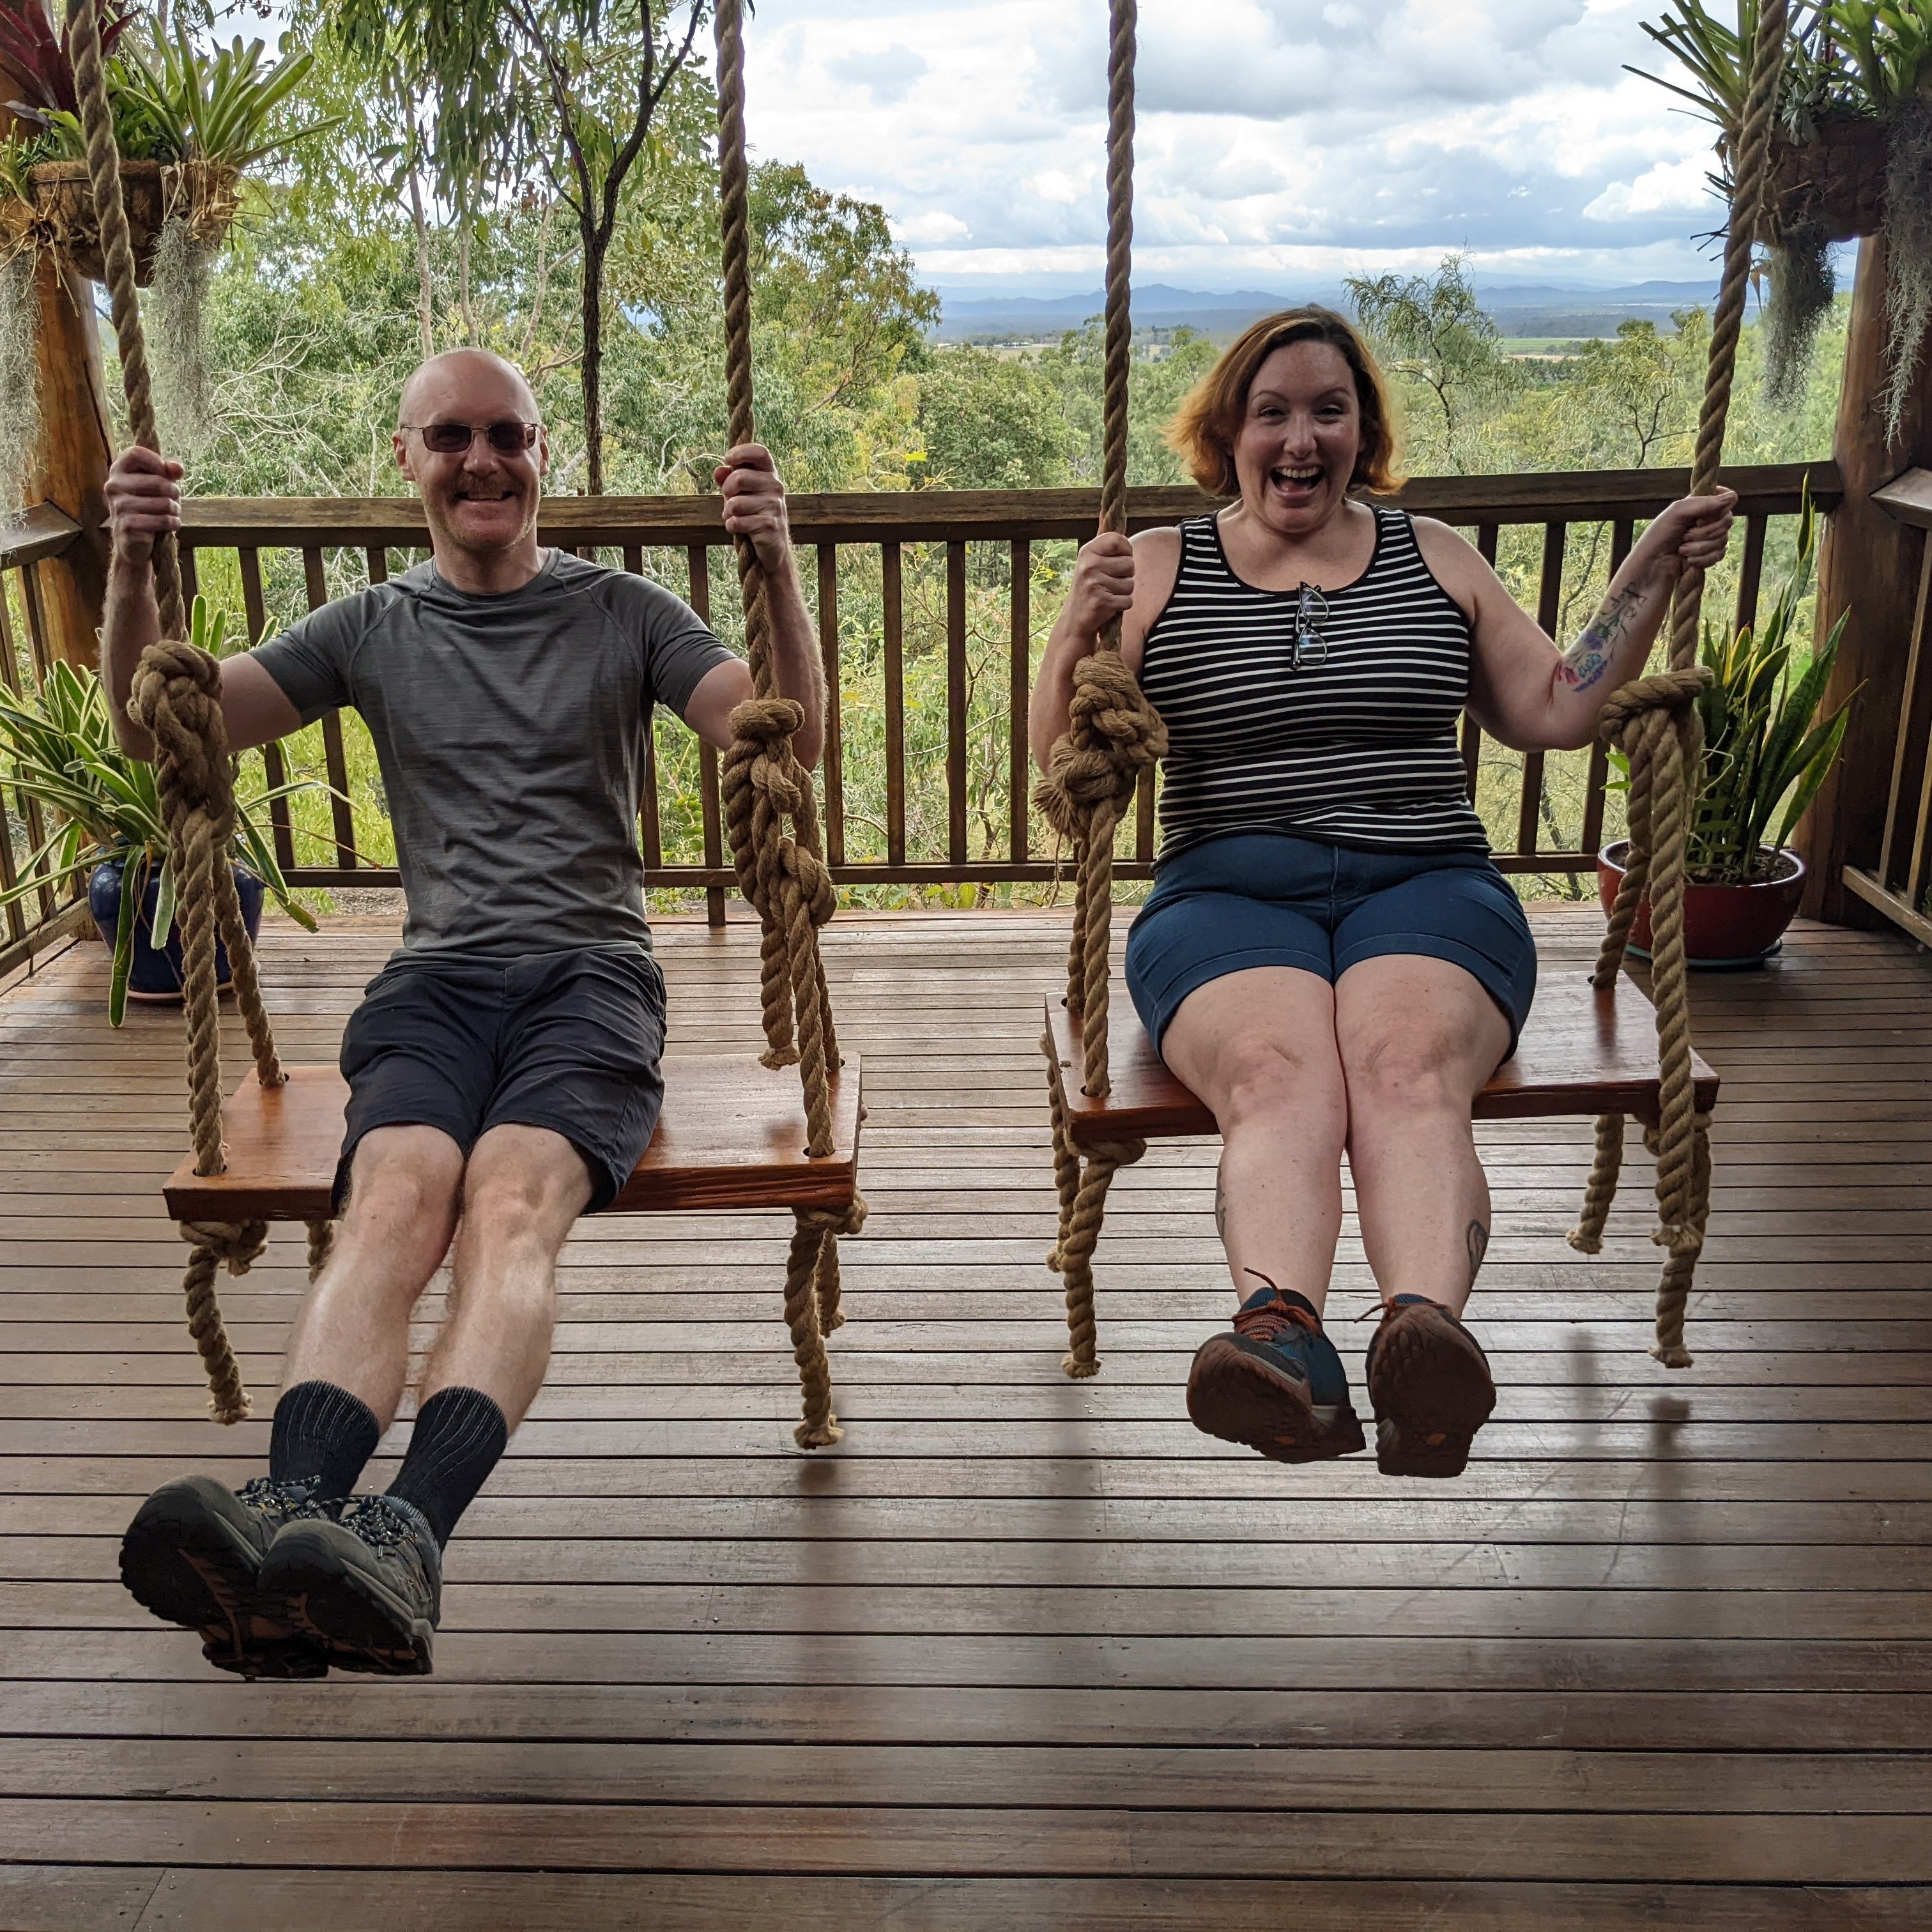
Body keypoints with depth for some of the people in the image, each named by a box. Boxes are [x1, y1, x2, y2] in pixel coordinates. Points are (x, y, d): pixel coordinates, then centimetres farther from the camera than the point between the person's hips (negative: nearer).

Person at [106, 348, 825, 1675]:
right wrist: (135, 572, -3)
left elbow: (791, 742, 3)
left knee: (512, 1203, -32)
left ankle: (408, 1539, -51)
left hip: (592, 974, -1)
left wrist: (777, 569, -13)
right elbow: (156, 731, 15)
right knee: (393, 1202, -31)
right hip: (437, 975, 2)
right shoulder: (371, 631, 19)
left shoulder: (624, 614, 15)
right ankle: (290, 1518, -50)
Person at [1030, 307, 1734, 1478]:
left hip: (1427, 886, 1)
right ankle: (1284, 1341, -58)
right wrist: (1078, 634, -9)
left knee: (1410, 1067, -34)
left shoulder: (1433, 558, 21)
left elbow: (1556, 713, 22)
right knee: (1277, 1073, -36)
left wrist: (1653, 572, 14)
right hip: (1225, 895, -1)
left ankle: (1427, 1339, -56)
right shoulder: (1156, 571, 14)